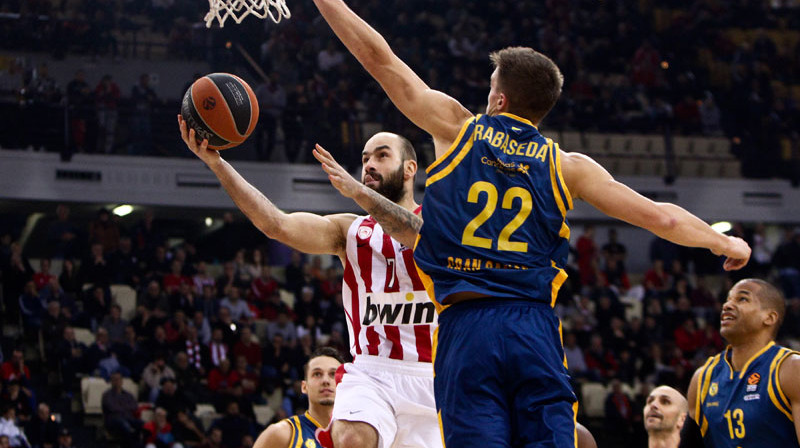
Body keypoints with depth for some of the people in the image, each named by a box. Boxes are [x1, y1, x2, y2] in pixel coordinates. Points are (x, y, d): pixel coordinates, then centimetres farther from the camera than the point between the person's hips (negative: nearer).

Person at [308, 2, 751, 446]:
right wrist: (723, 243, 25)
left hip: (465, 326, -1)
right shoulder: (567, 166, 11)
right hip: (535, 327, 1)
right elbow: (660, 217, 9)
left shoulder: (457, 128, 10)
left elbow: (378, 57, 15)